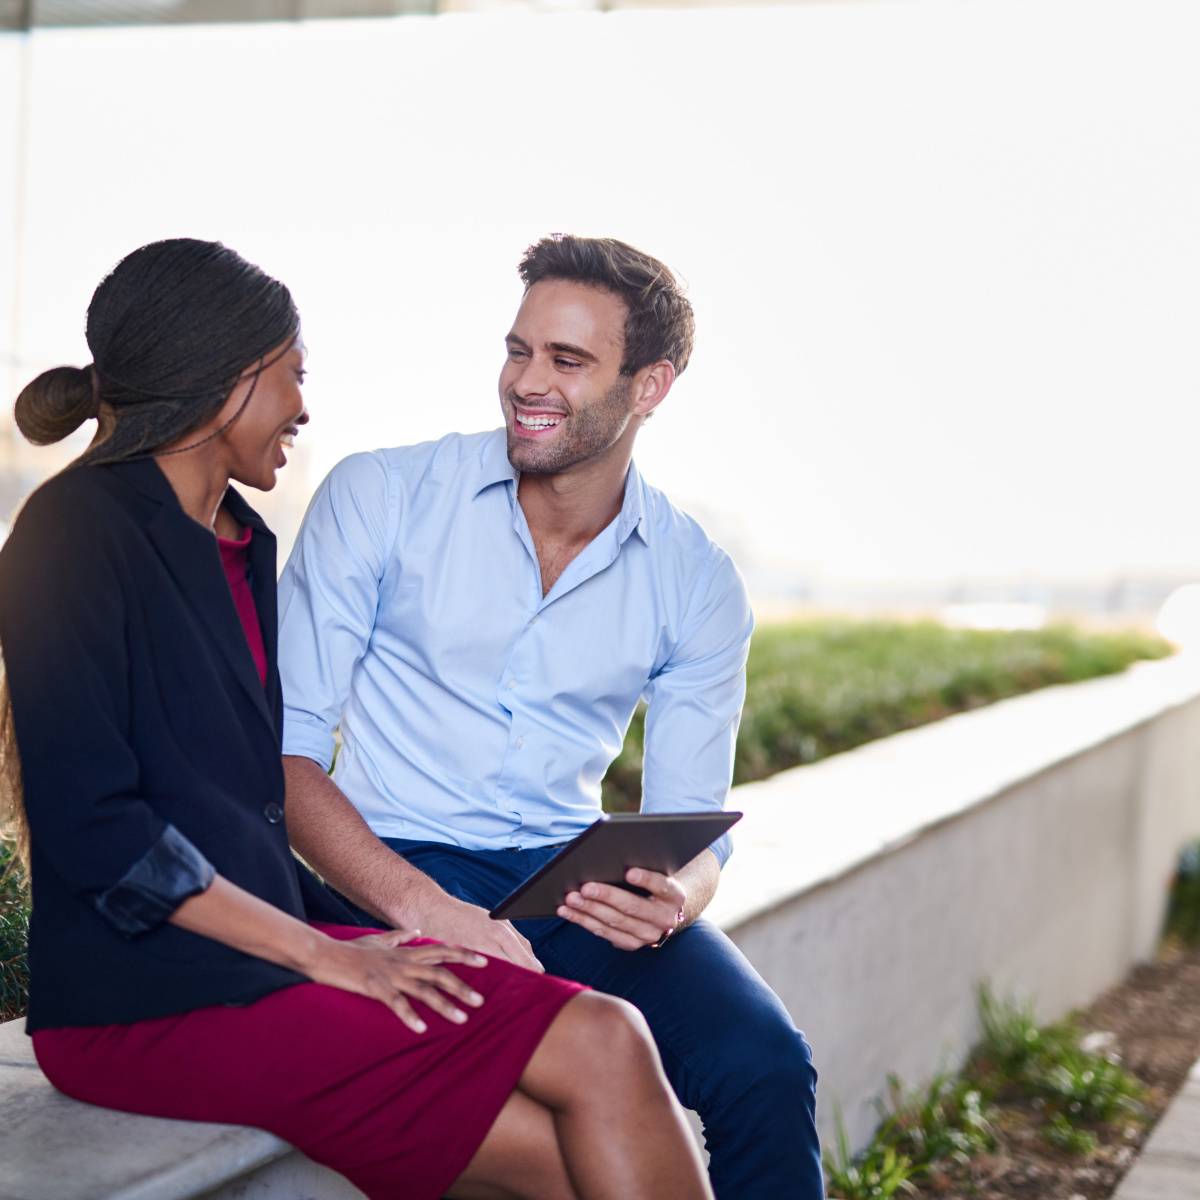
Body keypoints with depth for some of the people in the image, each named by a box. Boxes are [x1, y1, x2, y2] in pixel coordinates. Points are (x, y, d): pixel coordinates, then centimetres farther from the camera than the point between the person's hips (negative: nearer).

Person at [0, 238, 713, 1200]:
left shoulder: (244, 542, 19)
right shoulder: (81, 527, -8)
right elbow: (88, 823, -16)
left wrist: (368, 931, 5)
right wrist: (321, 955, -15)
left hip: (266, 936, 8)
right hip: (149, 998, -8)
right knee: (601, 1048, -19)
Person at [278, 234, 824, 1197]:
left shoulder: (697, 583, 5)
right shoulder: (377, 496, -2)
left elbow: (691, 825, 9)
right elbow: (285, 752, -6)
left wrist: (674, 895, -18)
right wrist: (425, 909, -22)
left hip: (574, 877, 3)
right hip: (394, 874, -3)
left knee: (765, 1065, -24)